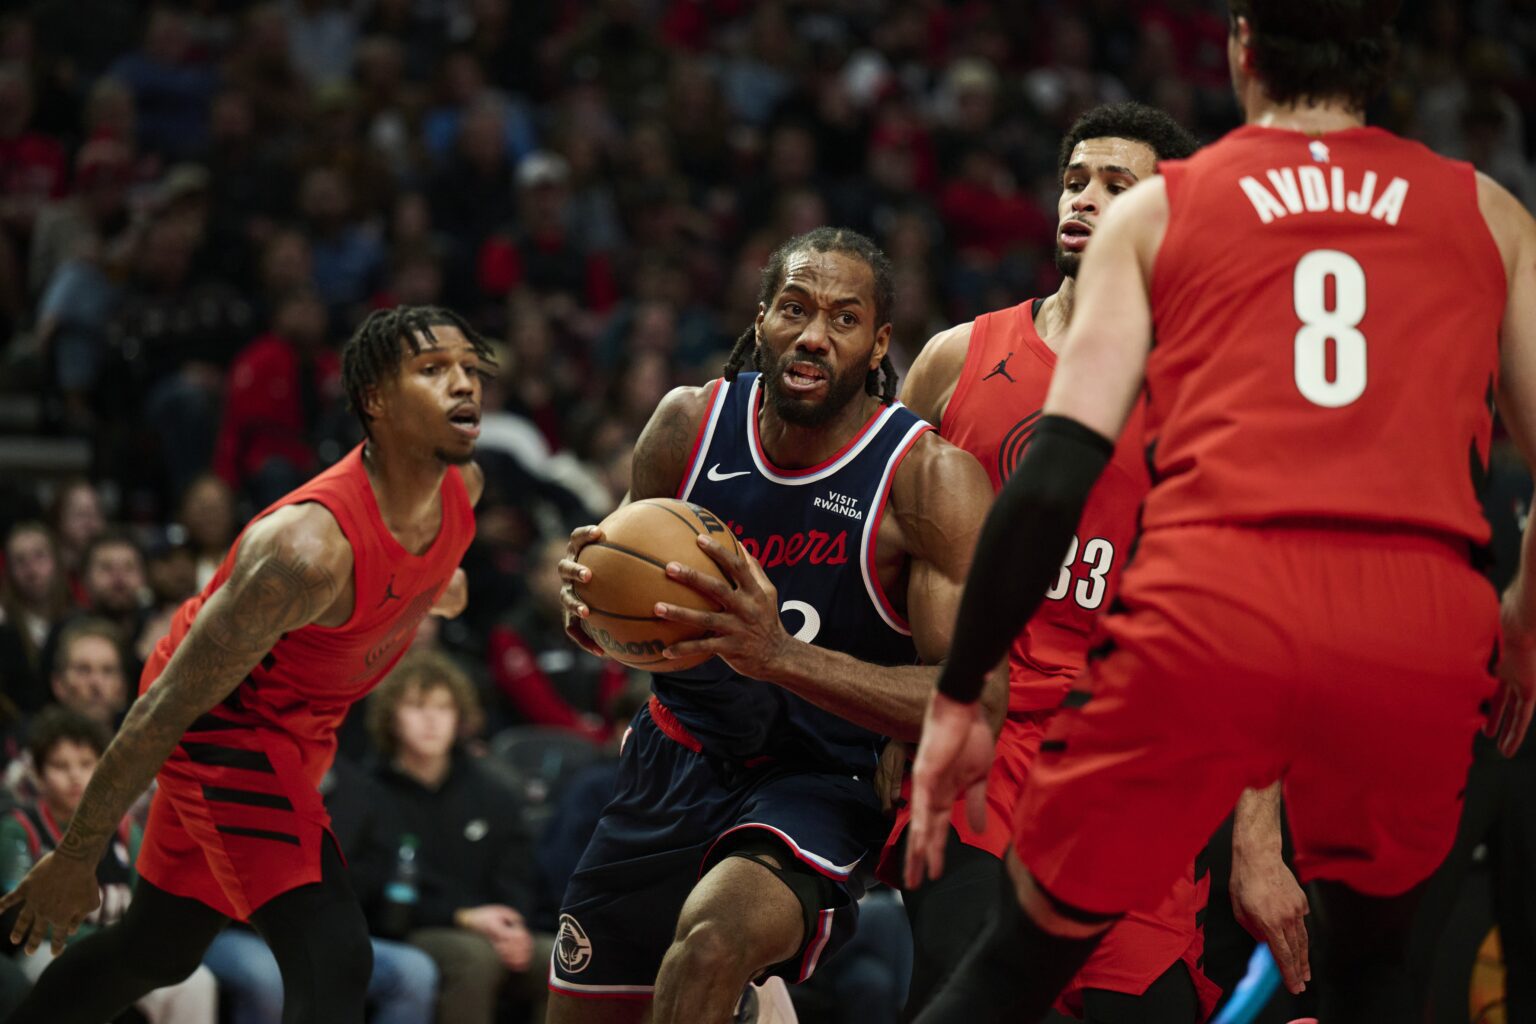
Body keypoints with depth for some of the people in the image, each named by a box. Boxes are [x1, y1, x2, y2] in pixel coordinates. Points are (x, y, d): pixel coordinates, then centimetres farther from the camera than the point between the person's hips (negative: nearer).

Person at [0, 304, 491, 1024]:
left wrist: (432, 581, 36)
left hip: (295, 724, 9)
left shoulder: (461, 486, -11)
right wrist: (76, 858, -23)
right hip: (221, 721, -9)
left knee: (159, 949, 23)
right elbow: (164, 706, -28)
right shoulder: (308, 546, -35)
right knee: (332, 960, -22)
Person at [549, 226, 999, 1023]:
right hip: (674, 756, 5)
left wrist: (782, 656, -38)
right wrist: (590, 606, -18)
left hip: (817, 781, -5)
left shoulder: (930, 479, -19)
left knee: (711, 942, -34)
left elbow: (978, 701, -27)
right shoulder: (689, 425, -5)